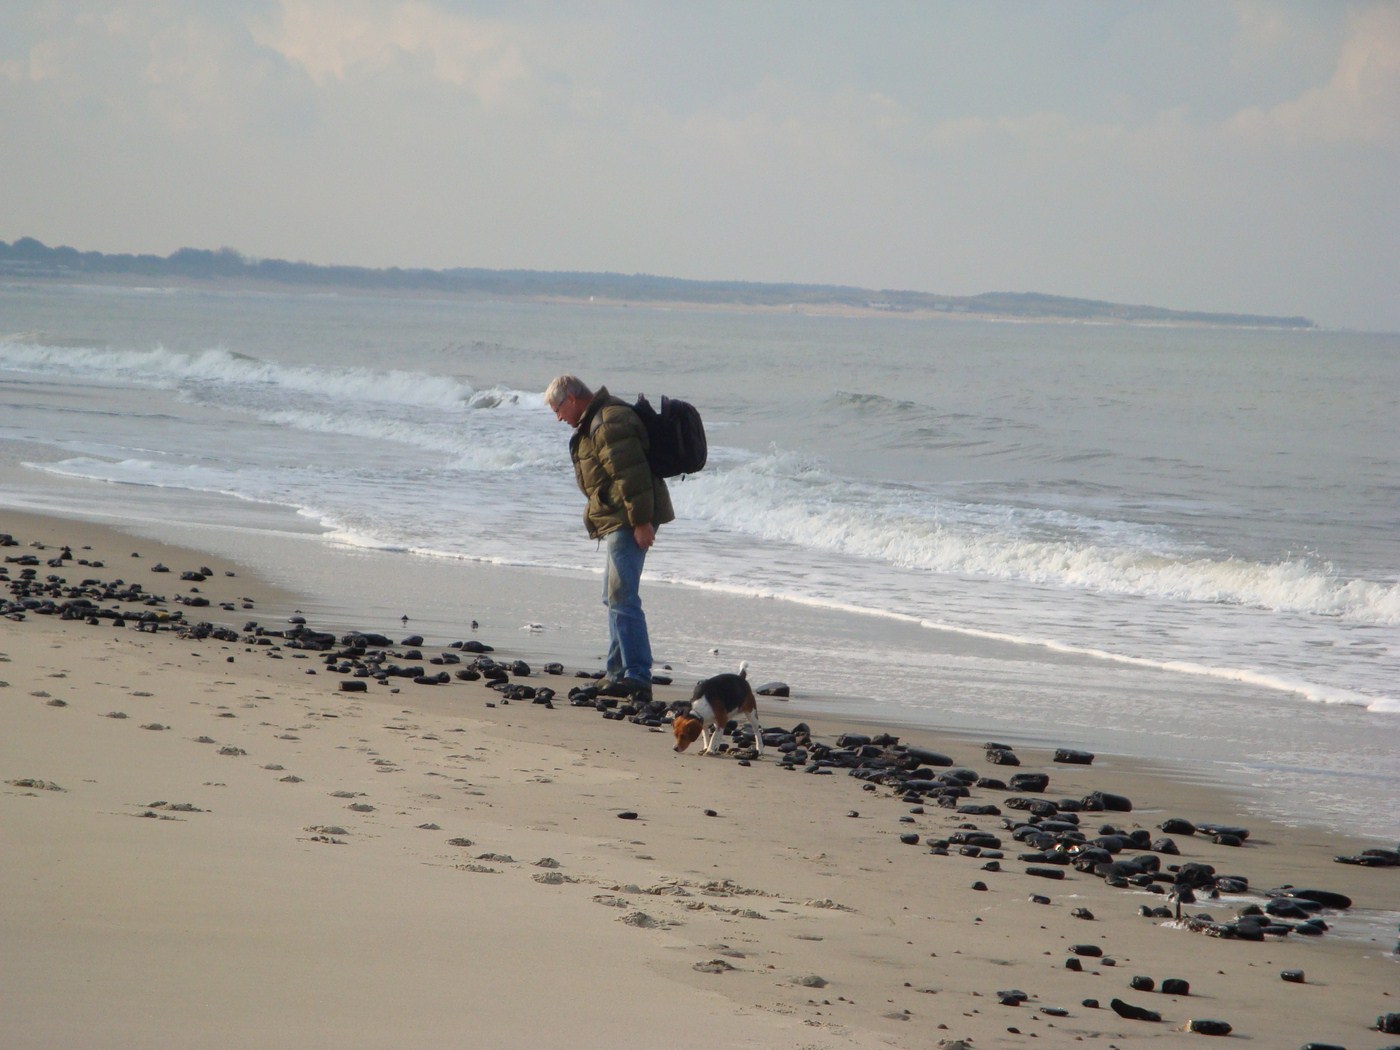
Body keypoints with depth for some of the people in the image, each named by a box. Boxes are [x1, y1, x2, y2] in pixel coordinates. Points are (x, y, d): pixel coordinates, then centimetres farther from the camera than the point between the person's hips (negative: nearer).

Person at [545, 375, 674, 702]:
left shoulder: (609, 423, -17)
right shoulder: (595, 422, 19)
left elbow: (630, 474, -24)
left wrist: (641, 521, -25)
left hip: (628, 521, -11)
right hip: (617, 521, 11)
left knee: (622, 597, -16)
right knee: (615, 597, 18)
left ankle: (637, 679, -20)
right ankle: (618, 673, 25)